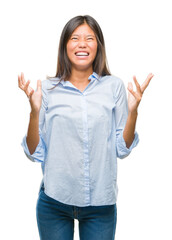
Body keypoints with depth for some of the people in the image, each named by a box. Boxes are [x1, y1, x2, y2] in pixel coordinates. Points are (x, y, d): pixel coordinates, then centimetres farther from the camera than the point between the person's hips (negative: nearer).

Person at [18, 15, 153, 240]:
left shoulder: (114, 86, -1)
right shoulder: (48, 88, -2)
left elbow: (122, 149, 0)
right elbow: (35, 153, -3)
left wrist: (133, 111, -13)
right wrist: (34, 110, -16)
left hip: (101, 203, 1)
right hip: (54, 202, 0)